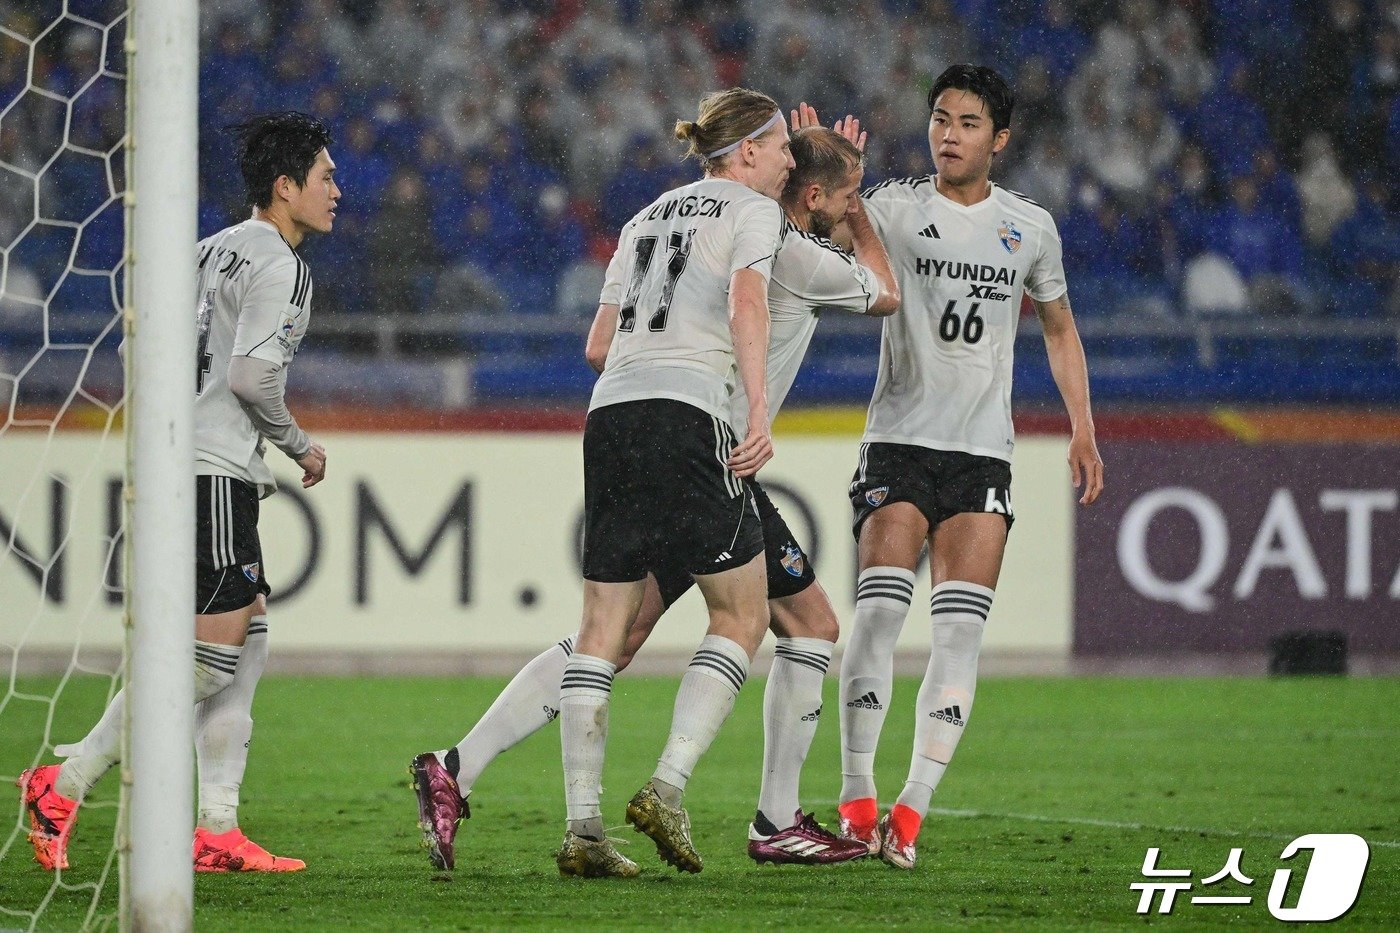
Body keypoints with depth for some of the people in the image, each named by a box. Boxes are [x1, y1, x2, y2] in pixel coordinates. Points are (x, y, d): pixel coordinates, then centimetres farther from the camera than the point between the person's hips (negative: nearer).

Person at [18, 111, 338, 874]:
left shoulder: (215, 249, 18)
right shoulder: (278, 265, -10)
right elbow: (253, 376, -19)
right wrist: (300, 446, -4)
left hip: (179, 461, 10)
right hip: (214, 473, -10)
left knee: (247, 646, 9)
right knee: (211, 653, -9)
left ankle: (217, 829, 6)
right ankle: (66, 782, -9)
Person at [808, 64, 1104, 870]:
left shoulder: (1029, 226, 9)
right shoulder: (898, 207, 1)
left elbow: (1060, 327, 21)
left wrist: (1082, 428, 14)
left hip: (984, 451, 2)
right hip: (899, 443, -2)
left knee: (961, 629, -8)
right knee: (881, 607, -16)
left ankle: (913, 810, -6)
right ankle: (857, 797, -12)